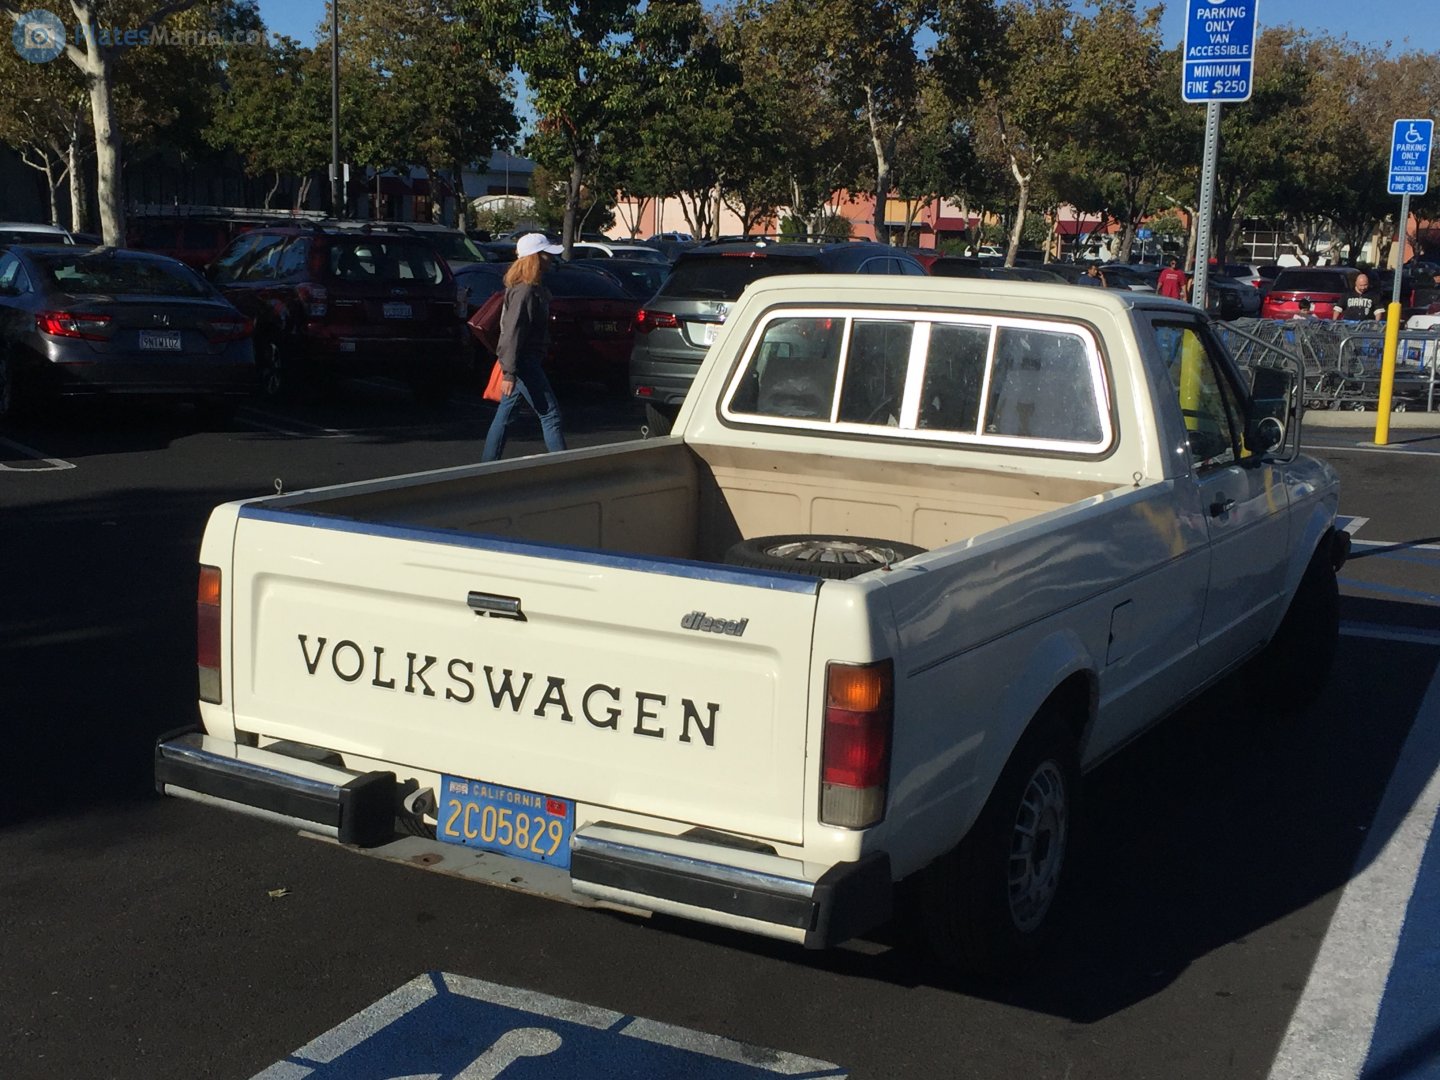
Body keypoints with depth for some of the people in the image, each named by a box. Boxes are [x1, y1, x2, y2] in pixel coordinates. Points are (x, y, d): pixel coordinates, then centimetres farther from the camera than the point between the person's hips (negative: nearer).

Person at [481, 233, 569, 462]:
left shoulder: (534, 287, 13)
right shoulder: (525, 291, -18)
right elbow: (513, 333, -23)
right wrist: (509, 373, -26)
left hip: (525, 361, 10)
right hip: (524, 363, -10)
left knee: (504, 415, 13)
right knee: (550, 415, -5)